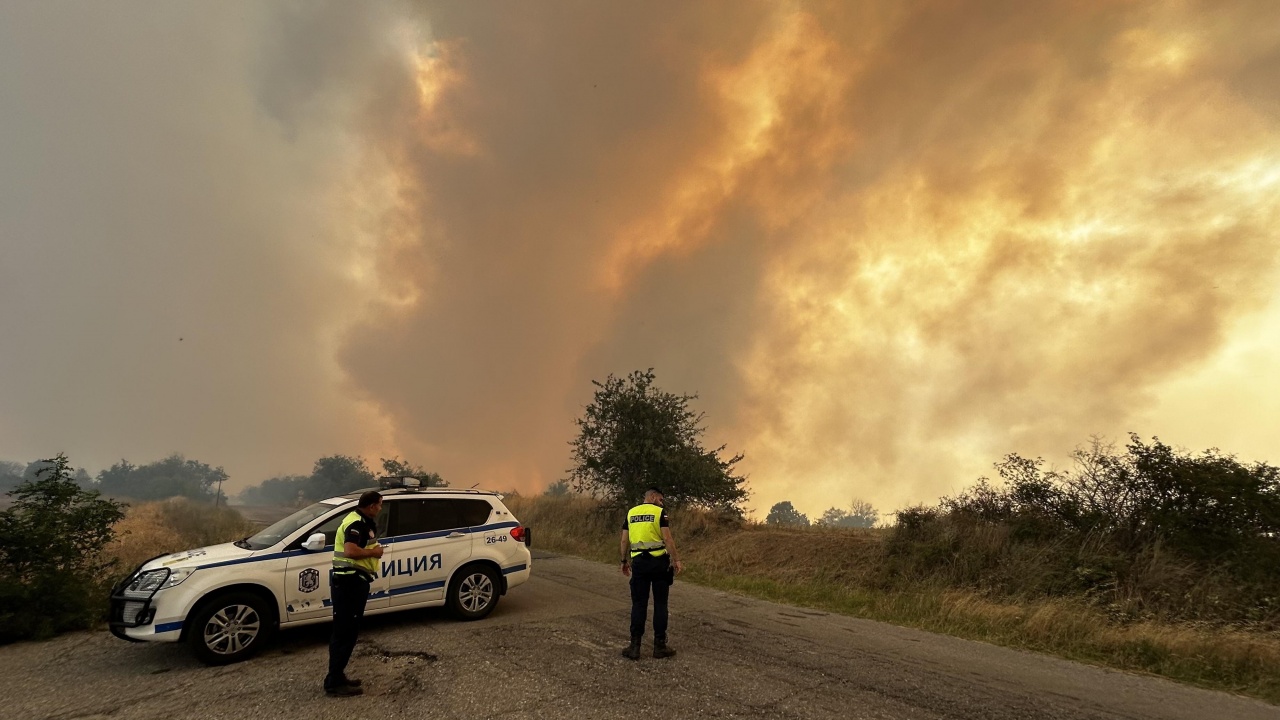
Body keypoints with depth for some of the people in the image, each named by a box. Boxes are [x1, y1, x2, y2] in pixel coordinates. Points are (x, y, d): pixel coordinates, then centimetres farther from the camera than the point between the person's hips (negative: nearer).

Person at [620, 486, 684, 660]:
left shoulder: (631, 513, 9)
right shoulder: (660, 512, -4)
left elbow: (624, 540, 9)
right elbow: (667, 538, -13)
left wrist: (625, 561, 18)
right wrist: (676, 560, -9)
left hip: (638, 561, 4)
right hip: (658, 561, -3)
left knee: (638, 604, 8)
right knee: (660, 604, 6)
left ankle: (635, 647, 7)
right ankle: (659, 646, 11)